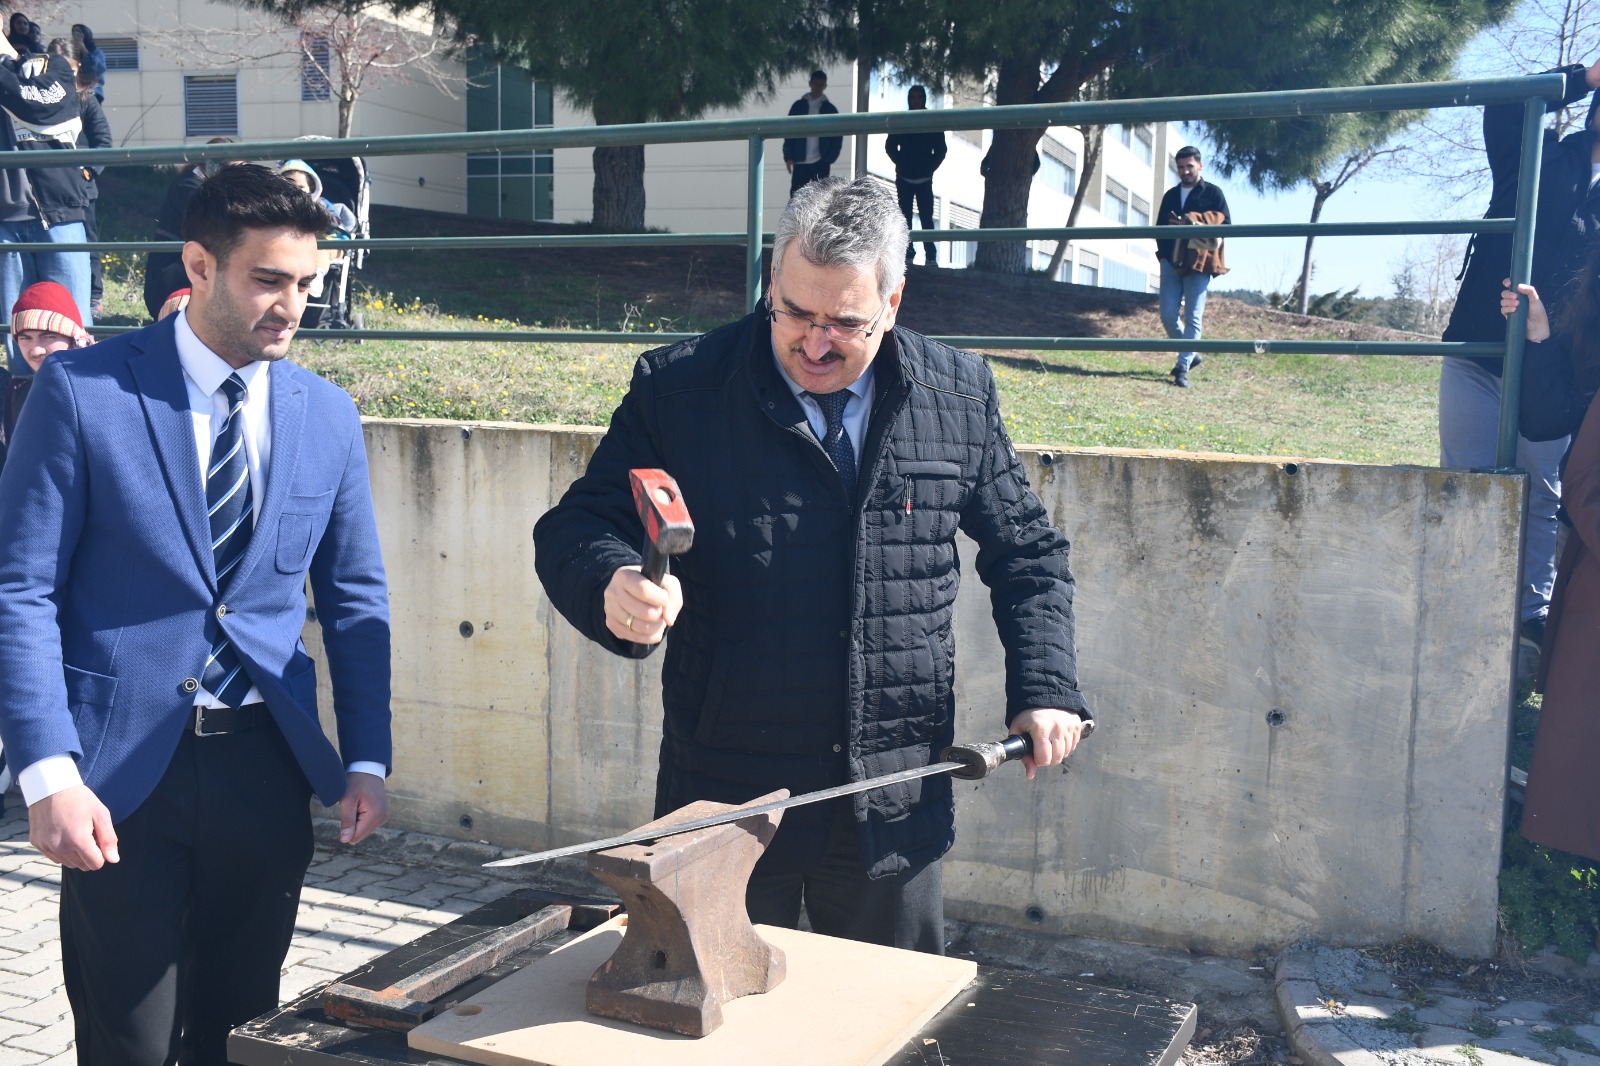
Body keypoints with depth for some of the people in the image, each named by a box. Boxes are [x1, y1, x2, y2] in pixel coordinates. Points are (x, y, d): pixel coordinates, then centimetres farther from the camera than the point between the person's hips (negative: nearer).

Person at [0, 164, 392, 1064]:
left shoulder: (328, 414, 5)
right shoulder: (83, 389, -7)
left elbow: (355, 597, 10)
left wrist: (367, 761, 4)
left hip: (267, 765, 3)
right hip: (123, 766, -3)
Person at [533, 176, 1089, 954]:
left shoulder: (958, 397, 2)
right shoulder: (678, 389, -5)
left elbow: (1026, 553, 13)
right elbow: (574, 529, -3)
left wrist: (1044, 688, 1)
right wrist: (614, 584, -26)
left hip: (895, 803, 2)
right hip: (725, 794, -1)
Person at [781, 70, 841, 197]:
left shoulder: (829, 109, 7)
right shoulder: (798, 106, 8)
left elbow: (837, 136, 6)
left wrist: (830, 158, -6)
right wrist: (788, 157, -3)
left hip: (821, 163, -1)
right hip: (800, 162, 1)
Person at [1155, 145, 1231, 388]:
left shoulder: (1213, 193, 6)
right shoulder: (1171, 195, 20)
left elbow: (1224, 224, -3)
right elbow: (1160, 227, 20)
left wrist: (1191, 224, -12)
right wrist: (1164, 253, 3)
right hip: (1171, 262, 4)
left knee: (1192, 318, -7)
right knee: (1168, 314, -1)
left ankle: (1183, 367, -8)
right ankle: (1191, 354, 19)